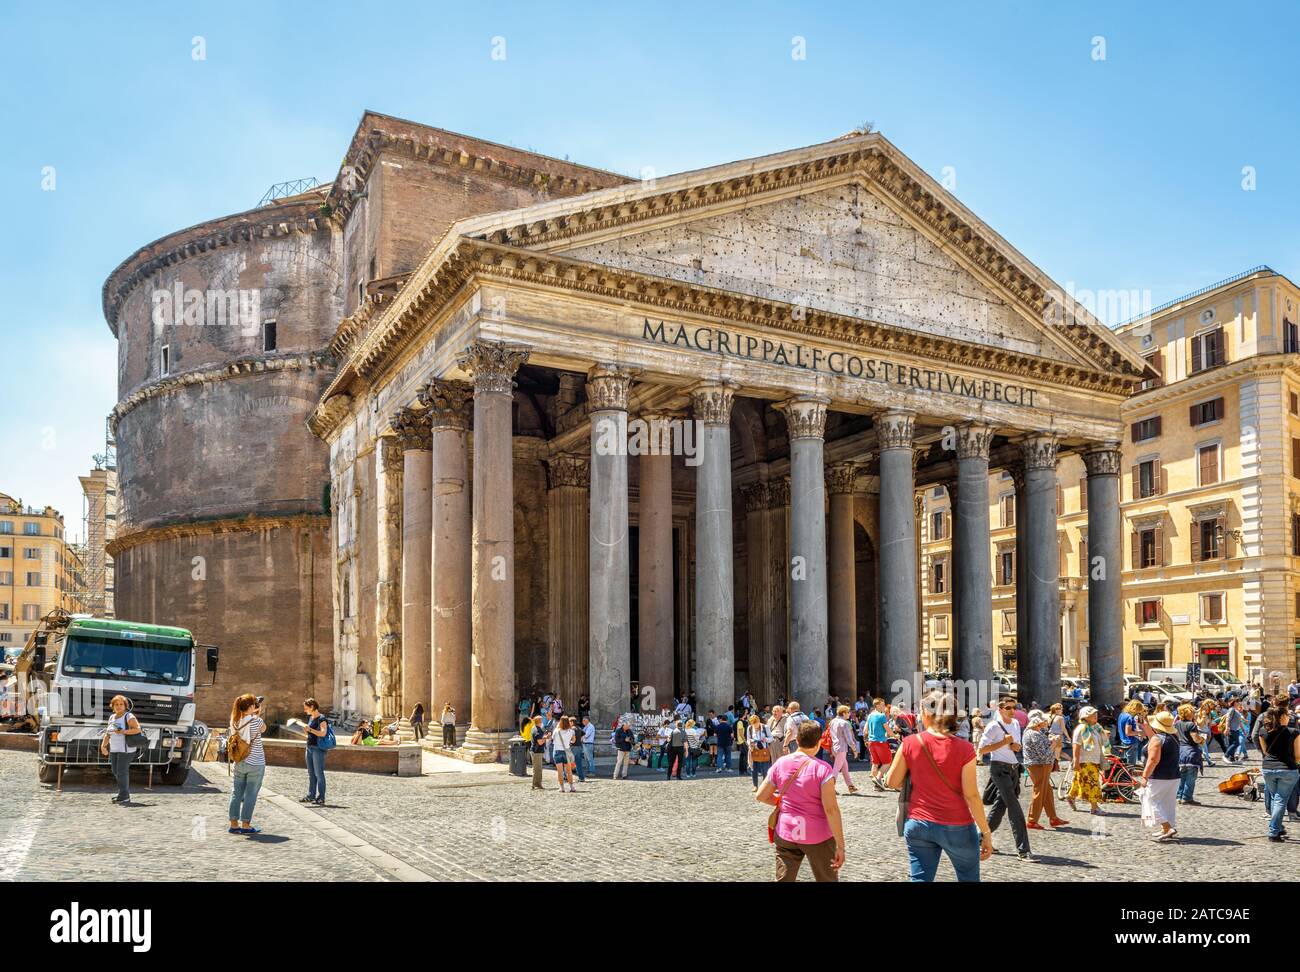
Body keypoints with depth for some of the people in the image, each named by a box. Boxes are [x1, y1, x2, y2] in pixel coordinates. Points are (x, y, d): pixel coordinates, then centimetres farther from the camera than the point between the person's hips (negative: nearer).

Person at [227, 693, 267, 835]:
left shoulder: (235, 721, -2)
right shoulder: (257, 721, -17)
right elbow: (263, 729, 4)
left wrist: (254, 715, 14)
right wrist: (258, 715, 11)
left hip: (239, 763, 5)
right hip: (255, 764, -5)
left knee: (236, 794, 11)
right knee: (250, 795, 3)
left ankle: (234, 824, 16)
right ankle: (246, 825, 6)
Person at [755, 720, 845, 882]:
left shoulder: (780, 764, -2)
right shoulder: (821, 768, -15)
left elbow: (760, 796, 6)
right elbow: (831, 809, -17)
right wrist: (840, 846, -13)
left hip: (785, 834, 3)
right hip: (818, 837, -3)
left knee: (783, 879, 9)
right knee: (828, 879, 14)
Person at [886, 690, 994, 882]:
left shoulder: (910, 743, -7)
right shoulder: (964, 749, -12)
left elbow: (892, 782, 1)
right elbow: (971, 795, -12)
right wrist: (986, 832, -4)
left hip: (918, 824, 2)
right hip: (957, 827, -2)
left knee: (920, 878, 7)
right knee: (969, 878, 16)